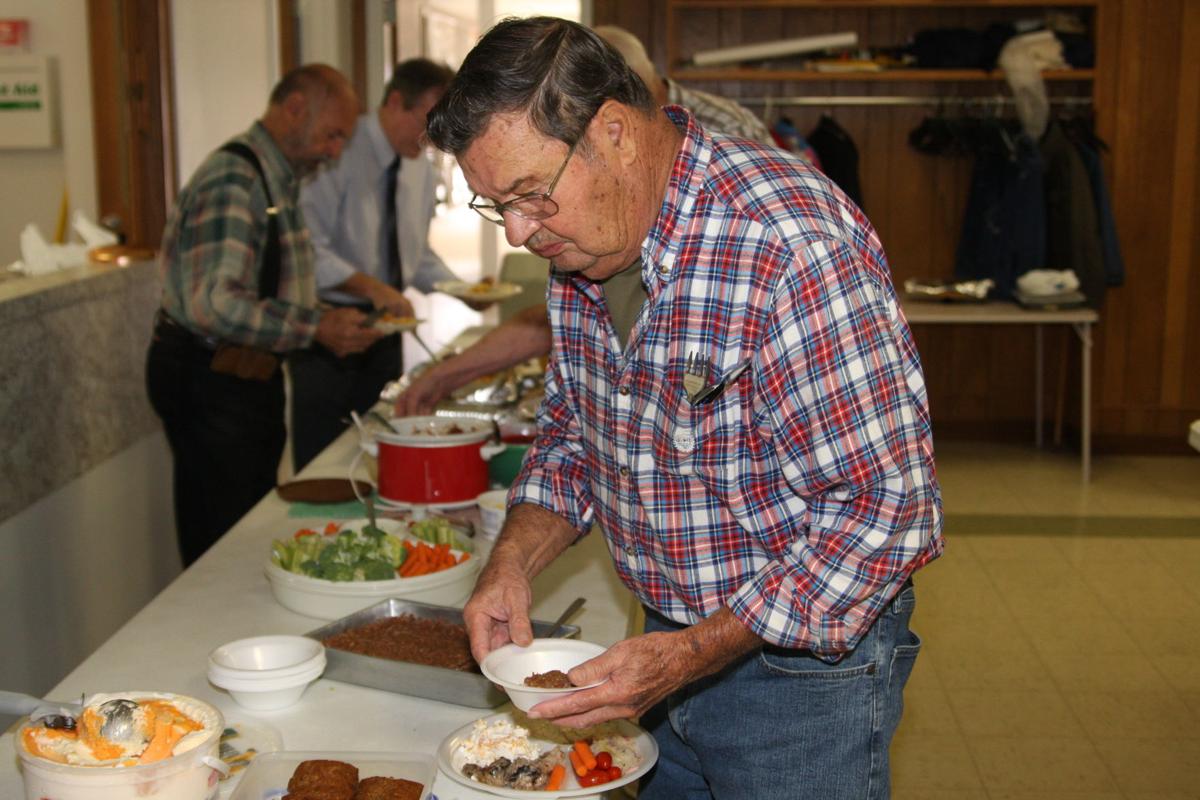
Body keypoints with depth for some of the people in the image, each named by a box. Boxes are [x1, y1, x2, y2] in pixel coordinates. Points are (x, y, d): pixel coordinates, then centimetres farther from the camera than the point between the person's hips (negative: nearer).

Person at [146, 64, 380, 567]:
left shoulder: (277, 178, 13)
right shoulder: (234, 179, -19)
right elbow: (215, 304, -29)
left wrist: (333, 322, 10)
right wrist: (316, 328, -24)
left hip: (249, 374, 10)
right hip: (208, 380, -10)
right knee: (221, 543, -1)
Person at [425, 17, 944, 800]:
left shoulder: (791, 247, -29)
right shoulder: (585, 242, -2)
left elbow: (885, 507, -27)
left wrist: (693, 654, -27)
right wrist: (513, 561, -7)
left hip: (803, 654, -7)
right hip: (670, 643, 7)